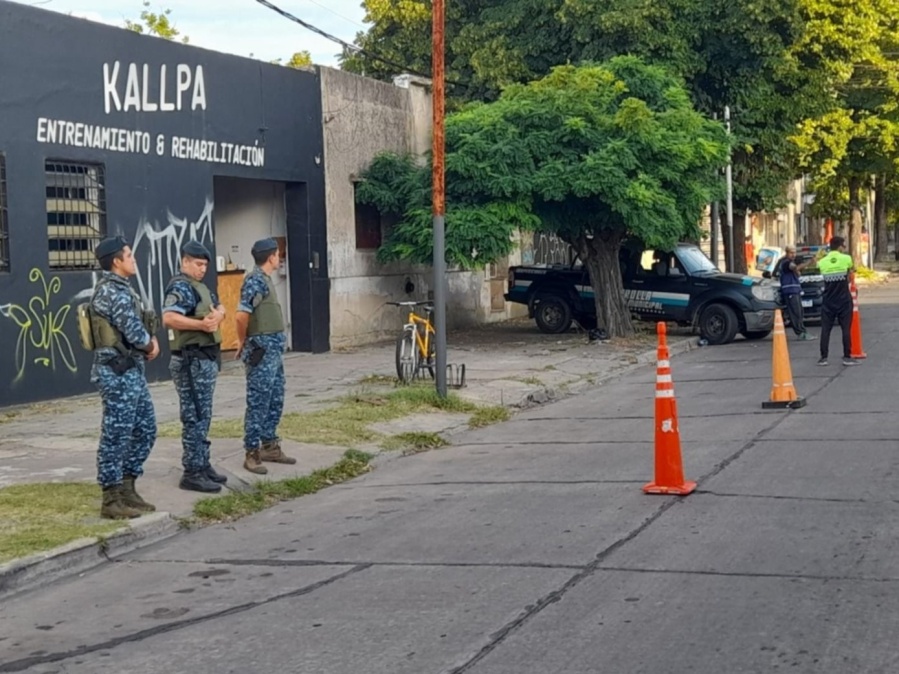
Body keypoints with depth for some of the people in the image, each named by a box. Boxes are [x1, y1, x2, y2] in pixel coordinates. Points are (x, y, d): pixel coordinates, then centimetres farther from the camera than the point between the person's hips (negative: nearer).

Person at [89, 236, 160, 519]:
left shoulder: (120, 288, 16)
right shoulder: (113, 291, -17)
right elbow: (134, 331, -21)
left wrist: (150, 341, 2)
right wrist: (150, 345, -1)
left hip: (132, 370, 10)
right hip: (118, 372, -10)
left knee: (145, 430, 13)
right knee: (116, 435, -4)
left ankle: (126, 489, 20)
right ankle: (111, 499, 2)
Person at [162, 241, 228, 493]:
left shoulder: (200, 286, 17)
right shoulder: (181, 287, -14)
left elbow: (220, 308, 12)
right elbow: (168, 318, -28)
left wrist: (217, 315, -10)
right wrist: (201, 324, -31)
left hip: (206, 359, 10)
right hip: (192, 361, -10)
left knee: (203, 416, 16)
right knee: (195, 417, -8)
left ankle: (203, 465, 24)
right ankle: (192, 473, -5)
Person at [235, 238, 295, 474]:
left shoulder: (265, 279, 14)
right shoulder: (255, 280, -15)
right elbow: (242, 315, -22)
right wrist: (243, 342, -7)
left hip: (274, 348, 9)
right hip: (262, 349, -9)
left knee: (275, 401, 15)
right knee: (258, 403, -5)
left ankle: (270, 446, 24)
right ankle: (252, 454, 0)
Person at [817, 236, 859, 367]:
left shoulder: (822, 262, 0)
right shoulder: (846, 259, -5)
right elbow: (852, 269, 12)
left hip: (828, 302, 2)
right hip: (844, 301, -2)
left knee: (825, 329, 3)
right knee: (846, 329, 2)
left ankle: (823, 357, 0)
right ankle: (847, 357, 2)